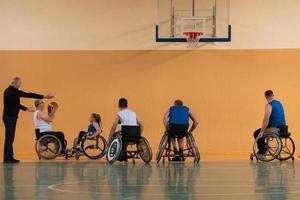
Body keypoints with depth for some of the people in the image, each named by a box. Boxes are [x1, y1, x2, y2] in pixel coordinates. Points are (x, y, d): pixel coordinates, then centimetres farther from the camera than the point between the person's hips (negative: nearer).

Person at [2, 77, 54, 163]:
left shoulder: (8, 91, 13)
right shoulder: (14, 91, -16)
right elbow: (28, 95, -15)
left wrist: (26, 108, 30)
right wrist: (44, 96, -12)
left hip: (8, 116, 9)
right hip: (11, 117, -9)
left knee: (9, 137, 12)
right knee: (10, 137, -6)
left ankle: (8, 157, 15)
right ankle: (8, 157, -4)